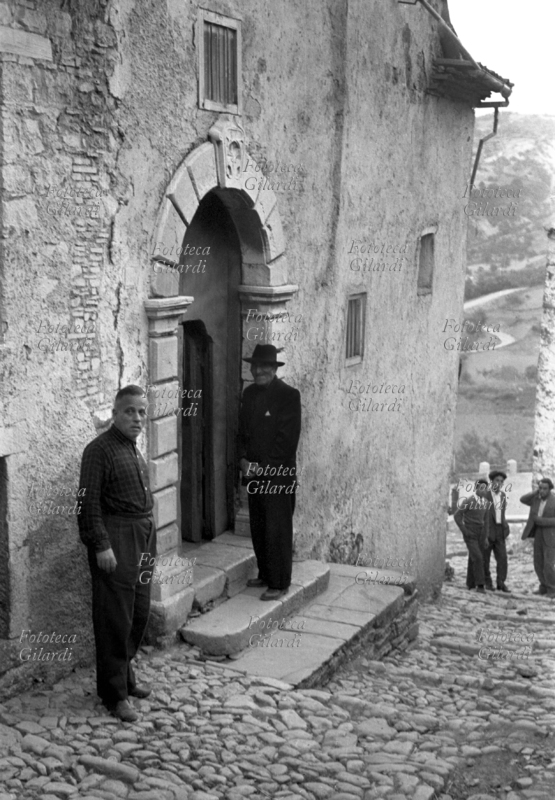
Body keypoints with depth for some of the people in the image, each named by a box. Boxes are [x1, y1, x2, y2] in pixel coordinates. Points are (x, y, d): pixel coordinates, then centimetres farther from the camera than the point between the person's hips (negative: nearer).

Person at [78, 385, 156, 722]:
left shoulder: (134, 449, 13)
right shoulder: (100, 449, -13)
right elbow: (89, 502, -17)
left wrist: (148, 540, 15)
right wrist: (102, 545, -20)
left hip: (143, 537, 9)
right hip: (116, 540, -9)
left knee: (140, 613, 16)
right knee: (115, 617, -2)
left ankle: (125, 675, 32)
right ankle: (114, 693, 8)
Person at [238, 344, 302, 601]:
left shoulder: (288, 395, -11)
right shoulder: (249, 393, 10)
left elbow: (288, 438, -15)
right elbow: (242, 430, 14)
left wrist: (262, 467, -15)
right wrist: (243, 459, -2)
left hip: (278, 474, -7)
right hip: (254, 472, 7)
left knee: (277, 529, -2)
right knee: (258, 527, 14)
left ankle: (279, 583, 7)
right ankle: (264, 574, 28)